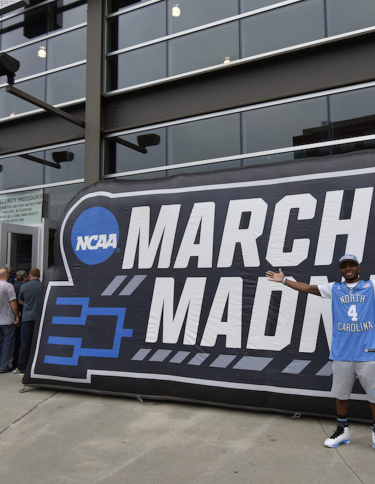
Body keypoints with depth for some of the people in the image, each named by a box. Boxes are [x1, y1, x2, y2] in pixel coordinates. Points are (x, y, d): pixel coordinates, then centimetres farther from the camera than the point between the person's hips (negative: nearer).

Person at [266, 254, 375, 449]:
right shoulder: (334, 288, 9)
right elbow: (309, 288, 12)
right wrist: (283, 280, 12)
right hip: (341, 353, 2)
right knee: (341, 393, 11)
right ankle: (342, 430, 27)